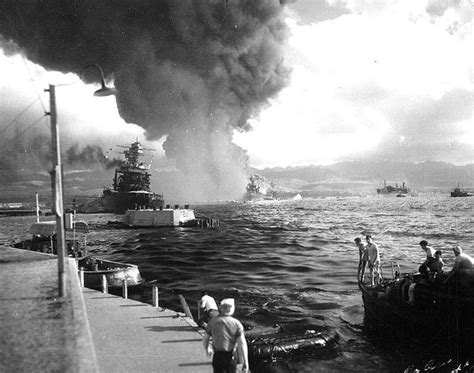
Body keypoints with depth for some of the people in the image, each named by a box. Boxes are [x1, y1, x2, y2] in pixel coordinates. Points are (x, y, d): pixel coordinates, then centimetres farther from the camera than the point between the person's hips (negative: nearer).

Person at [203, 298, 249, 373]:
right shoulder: (236, 323, -10)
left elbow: (205, 340, 6)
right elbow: (242, 344, -16)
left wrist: (207, 350, 27)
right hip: (231, 357, -1)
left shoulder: (212, 321, -4)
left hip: (218, 356, 1)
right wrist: (245, 362, -11)